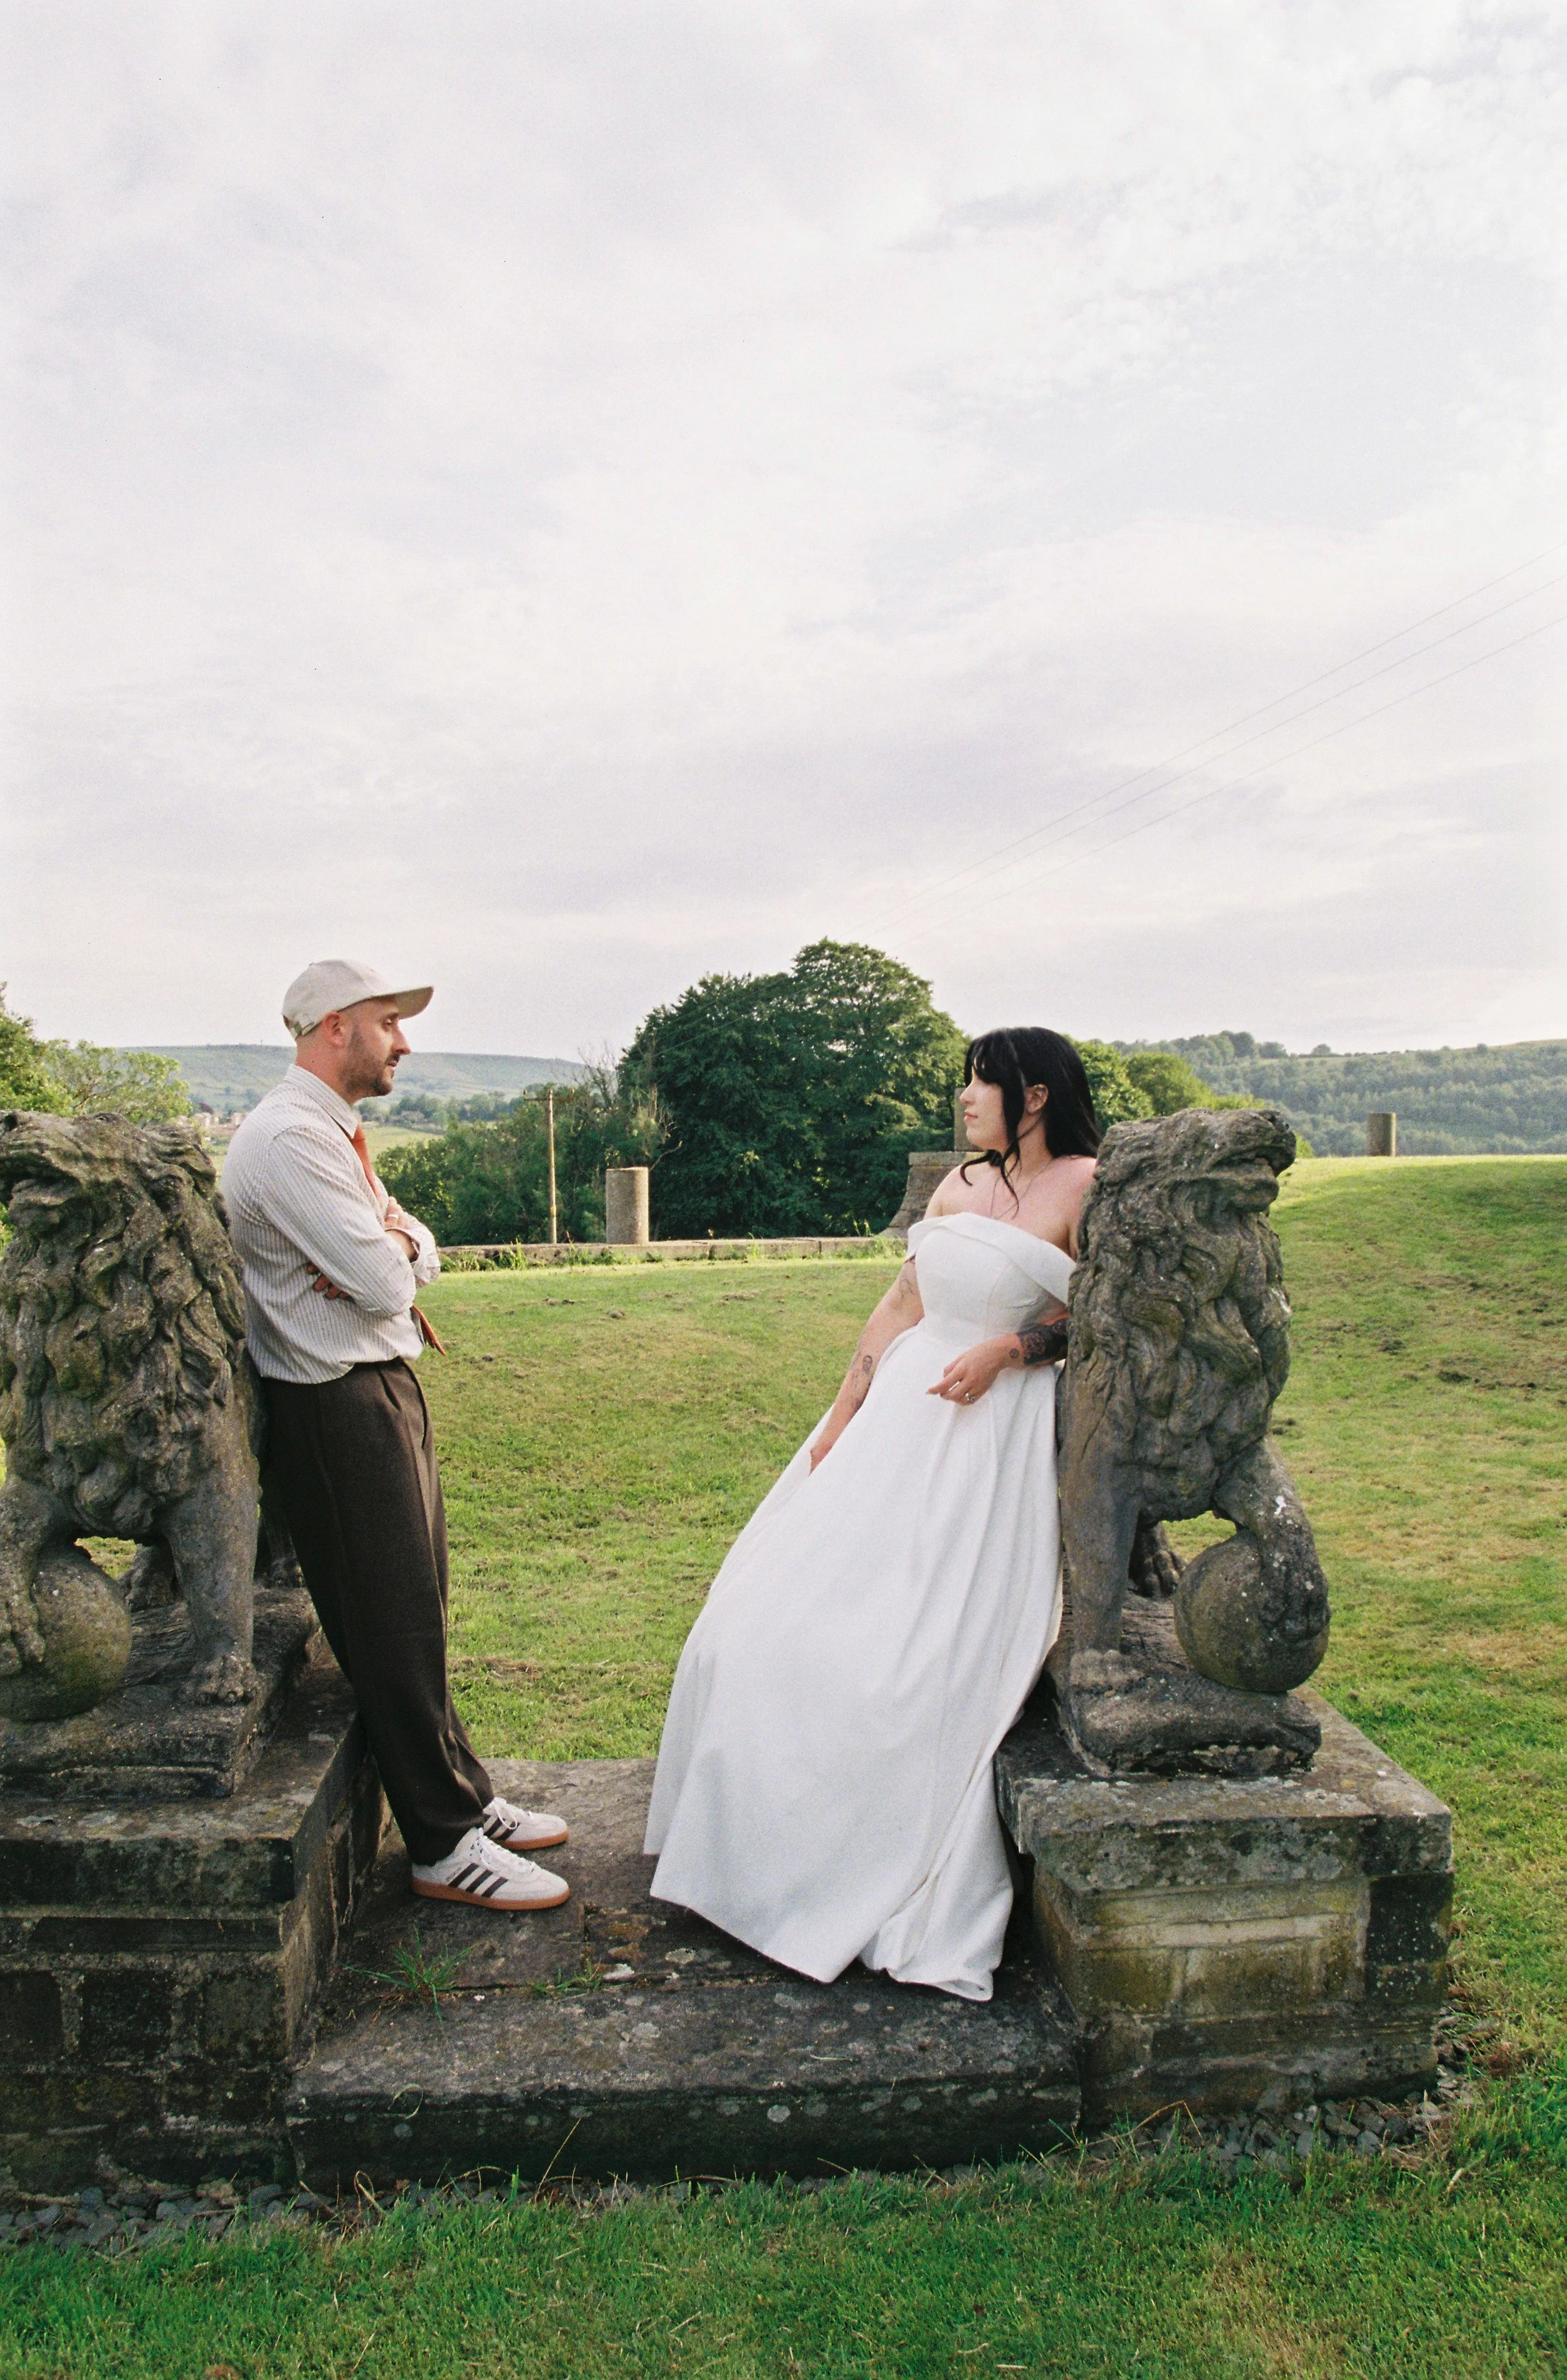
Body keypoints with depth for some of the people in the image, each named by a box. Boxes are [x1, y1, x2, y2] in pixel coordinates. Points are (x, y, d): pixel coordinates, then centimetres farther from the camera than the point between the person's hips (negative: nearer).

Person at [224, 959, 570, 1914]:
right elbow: (384, 1286, -23)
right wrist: (391, 1253, -1)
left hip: (384, 1392, 10)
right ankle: (445, 1845, 11)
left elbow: (421, 1257, 12)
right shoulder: (291, 1138, -18)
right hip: (339, 1412, -10)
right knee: (393, 1630, -1)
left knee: (419, 1614, 18)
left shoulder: (337, 1134, 15)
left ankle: (463, 1793, 31)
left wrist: (390, 1242, -10)